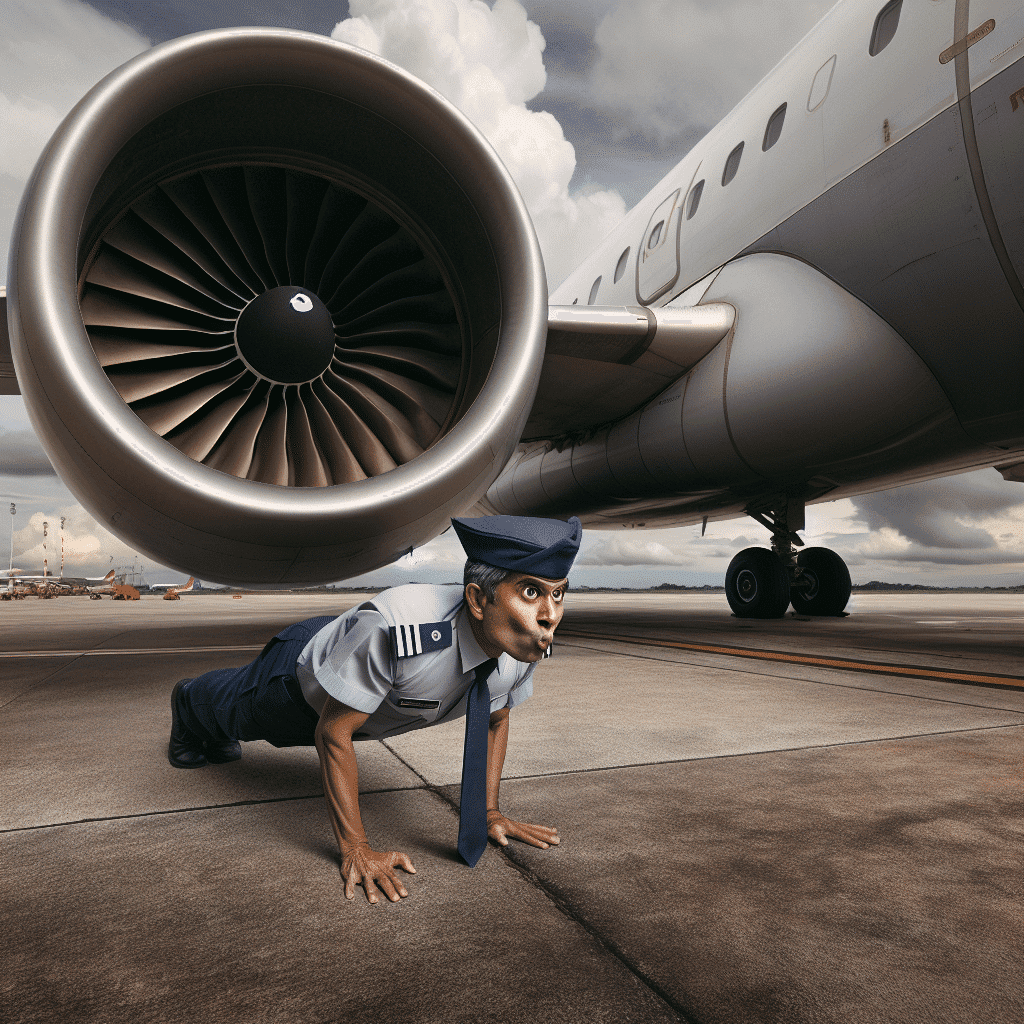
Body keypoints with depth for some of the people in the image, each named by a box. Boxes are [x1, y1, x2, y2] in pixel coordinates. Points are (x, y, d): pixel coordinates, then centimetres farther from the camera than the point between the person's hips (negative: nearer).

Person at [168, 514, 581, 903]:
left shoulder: (527, 641, -30)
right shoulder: (393, 629, -51)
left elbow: (495, 719, -9)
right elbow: (333, 732, -38)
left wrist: (488, 812, -9)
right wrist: (355, 849, -33)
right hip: (302, 672, -4)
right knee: (230, 707, 32)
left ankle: (219, 738, 70)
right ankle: (188, 698, 67)